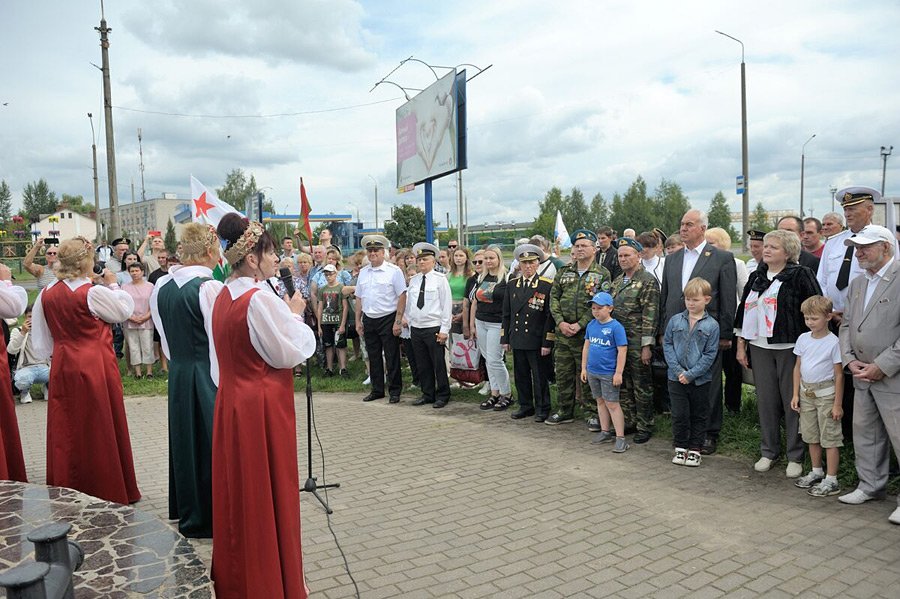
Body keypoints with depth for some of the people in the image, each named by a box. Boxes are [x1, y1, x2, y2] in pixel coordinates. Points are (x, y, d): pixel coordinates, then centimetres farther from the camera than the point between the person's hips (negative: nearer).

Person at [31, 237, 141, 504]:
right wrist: (113, 285, 9)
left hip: (63, 368, 5)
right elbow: (125, 309, -2)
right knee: (101, 432, 7)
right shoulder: (93, 292, -17)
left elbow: (42, 343, 8)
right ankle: (109, 491, 18)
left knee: (67, 432, 14)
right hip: (95, 367, -5)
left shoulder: (47, 294, 0)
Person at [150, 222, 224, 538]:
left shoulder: (161, 286, 3)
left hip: (178, 374, 7)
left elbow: (165, 337, 12)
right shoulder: (209, 287, -19)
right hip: (208, 377, -7)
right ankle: (211, 518, 17)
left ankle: (187, 514, 34)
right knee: (211, 442, 5)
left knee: (184, 441, 18)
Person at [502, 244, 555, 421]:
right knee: (521, 375, 12)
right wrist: (505, 339, 9)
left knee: (540, 376, 3)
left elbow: (550, 316, -7)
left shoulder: (547, 285, -5)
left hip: (537, 340, -5)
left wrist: (547, 342, -12)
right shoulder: (511, 285, 10)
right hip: (517, 340, 5)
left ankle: (542, 409, 16)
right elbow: (506, 314, 13)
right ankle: (525, 406, 26)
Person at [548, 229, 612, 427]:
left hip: (587, 333, -4)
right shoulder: (564, 272, 12)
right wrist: (560, 322, -7)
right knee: (563, 373, 11)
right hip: (563, 332, 5)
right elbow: (554, 297, 8)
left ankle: (593, 414, 13)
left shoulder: (602, 274, -2)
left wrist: (579, 325, -16)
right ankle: (565, 411, 24)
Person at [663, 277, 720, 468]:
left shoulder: (712, 325, -6)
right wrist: (677, 369, -10)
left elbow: (710, 354, -8)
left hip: (700, 379, -1)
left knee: (698, 416, 11)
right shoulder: (675, 320, 1)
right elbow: (667, 344, 2)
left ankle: (695, 450, 23)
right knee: (679, 414, 5)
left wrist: (691, 374, -14)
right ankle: (680, 448, 20)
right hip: (676, 378, 1)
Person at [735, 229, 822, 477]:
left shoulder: (800, 275, -5)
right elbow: (743, 311, 15)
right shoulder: (756, 277, 12)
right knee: (766, 400, 9)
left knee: (792, 401, 2)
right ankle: (769, 452, 22)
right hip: (760, 347, 5)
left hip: (789, 347, -5)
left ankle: (795, 457, 15)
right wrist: (741, 345, 12)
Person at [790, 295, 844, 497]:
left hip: (825, 393, -6)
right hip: (806, 393, 6)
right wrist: (796, 394, 7)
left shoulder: (833, 342, -12)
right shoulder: (803, 339, 4)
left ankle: (831, 480, 8)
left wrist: (837, 403, -11)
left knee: (830, 437, 0)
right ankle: (816, 472, 32)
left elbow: (839, 375, -10)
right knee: (811, 436, 16)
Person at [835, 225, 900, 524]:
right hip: (863, 376, 8)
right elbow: (846, 325, 14)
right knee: (865, 433, 16)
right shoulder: (857, 283, 13)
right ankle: (871, 485, 31)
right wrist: (850, 360, 0)